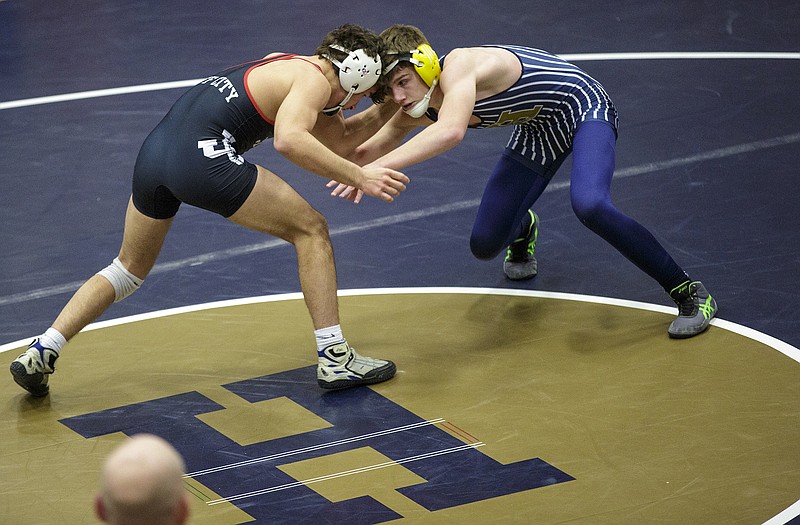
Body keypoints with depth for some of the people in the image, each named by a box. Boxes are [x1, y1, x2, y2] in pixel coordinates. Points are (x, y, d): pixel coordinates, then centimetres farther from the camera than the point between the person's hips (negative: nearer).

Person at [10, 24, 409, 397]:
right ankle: (335, 359, 5)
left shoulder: (283, 64, 28)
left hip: (155, 151, 9)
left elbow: (340, 133, 35)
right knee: (311, 230, 6)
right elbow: (288, 140, -19)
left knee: (129, 270, 25)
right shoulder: (314, 79, 1)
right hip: (204, 155, -9)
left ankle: (41, 353, 17)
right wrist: (358, 177, -16)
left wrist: (387, 112, 27)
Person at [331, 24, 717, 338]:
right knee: (484, 245, 2)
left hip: (585, 109, -8)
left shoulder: (459, 66, -35)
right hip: (537, 133, 8)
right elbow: (362, 153, 2)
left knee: (589, 204, -36)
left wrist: (379, 167, -58)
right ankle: (523, 229, 43)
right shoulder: (417, 109, -10)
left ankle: (690, 293, -20)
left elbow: (451, 132, -54)